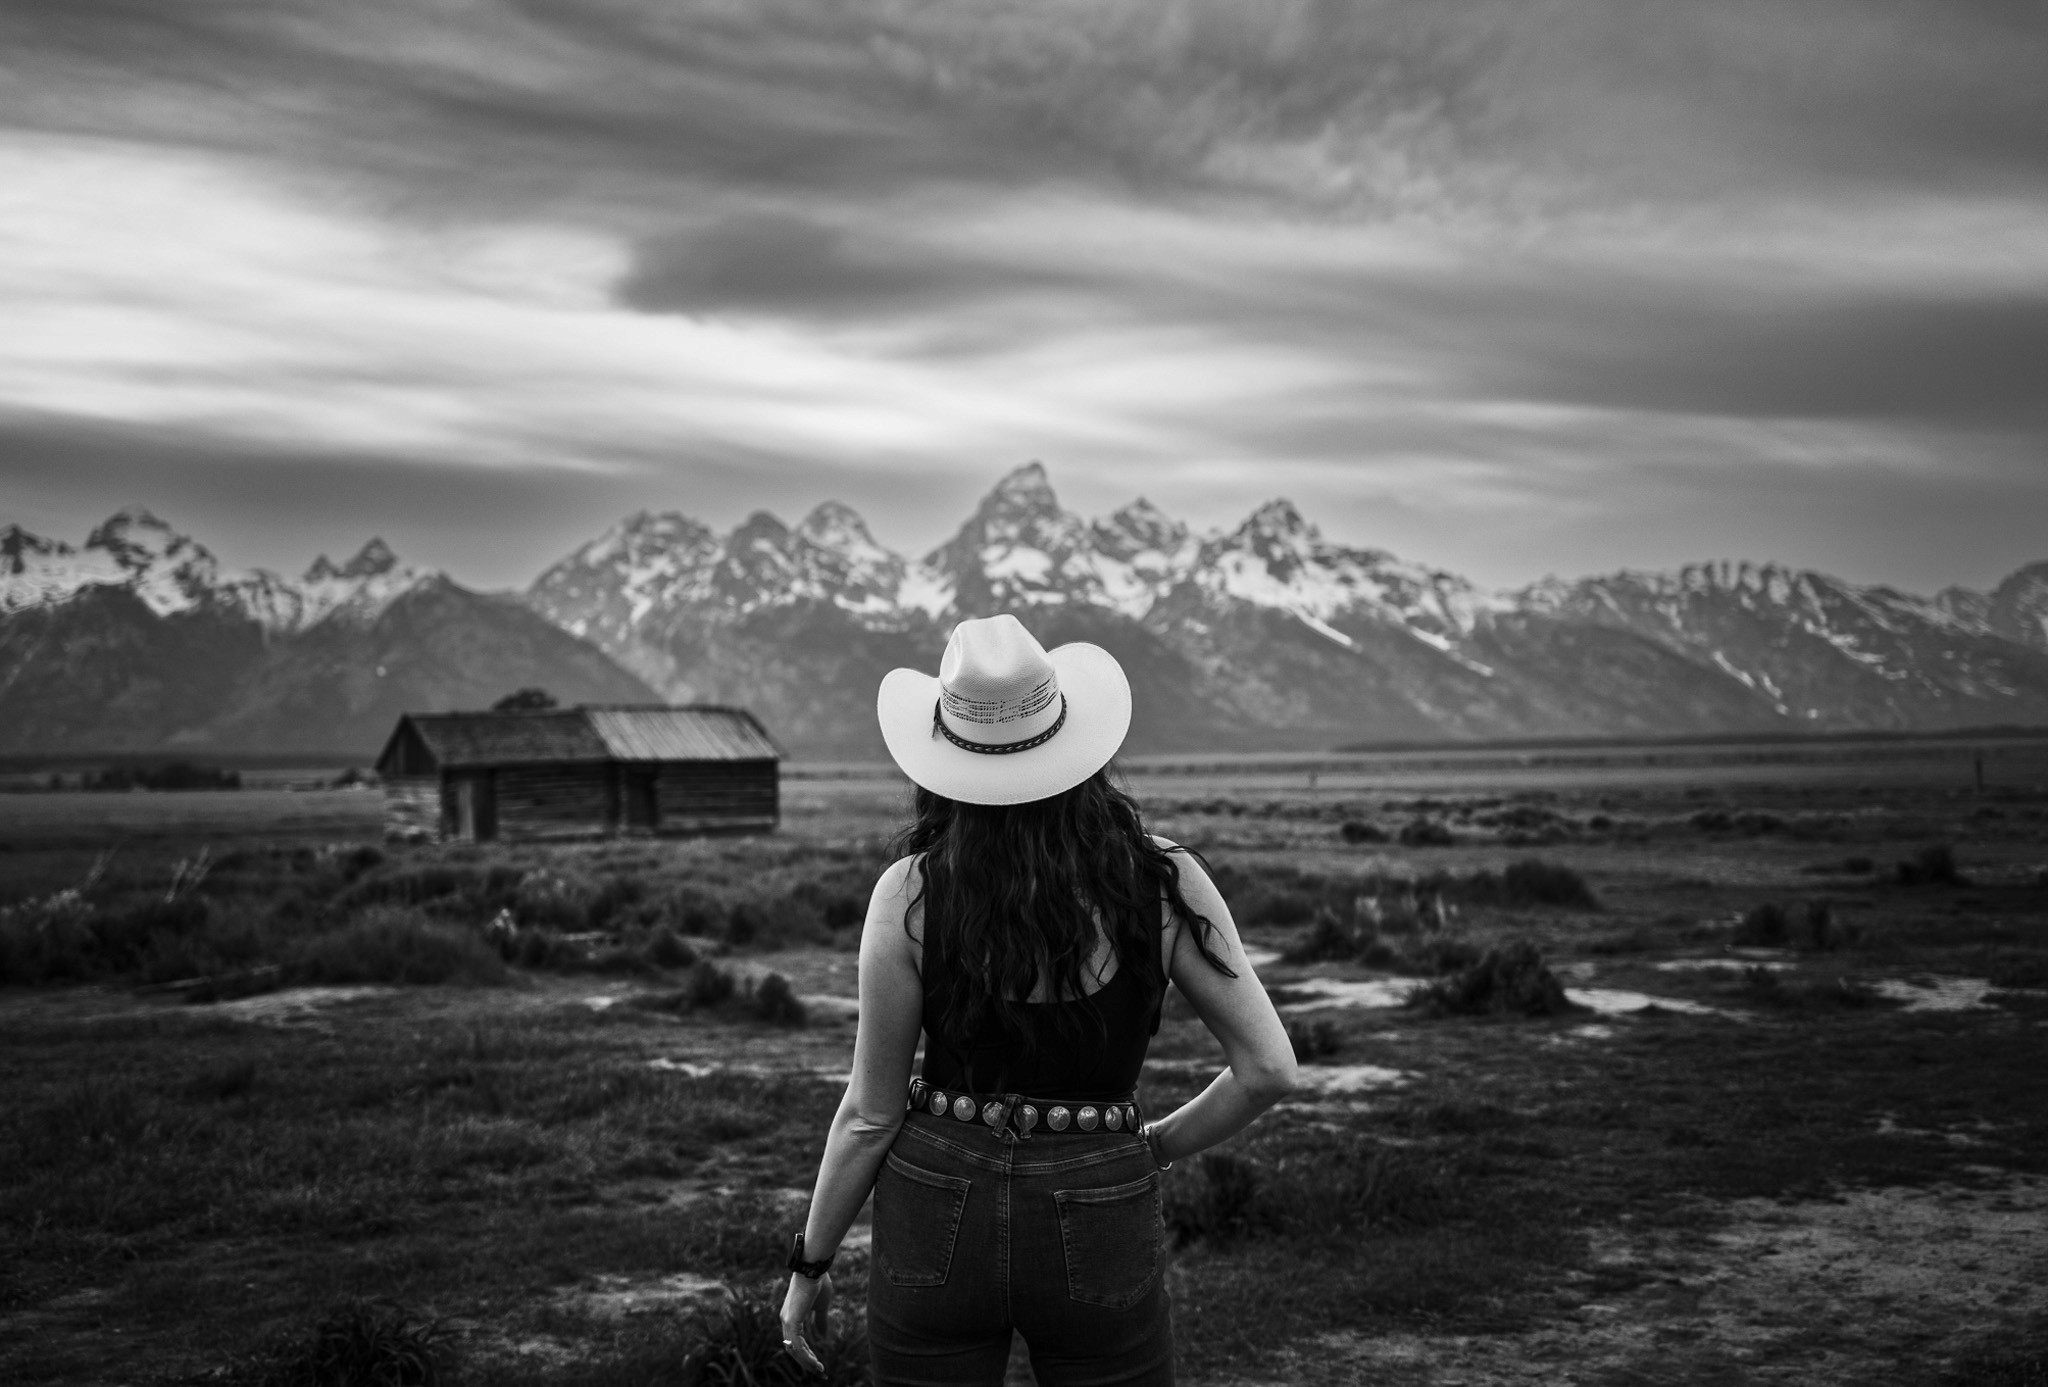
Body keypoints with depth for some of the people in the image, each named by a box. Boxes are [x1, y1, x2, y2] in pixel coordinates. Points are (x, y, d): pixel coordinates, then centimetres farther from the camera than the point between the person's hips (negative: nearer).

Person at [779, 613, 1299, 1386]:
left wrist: (809, 1263, 7)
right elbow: (1268, 1069, -7)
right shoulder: (1160, 883, -9)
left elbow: (870, 1115, -6)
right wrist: (1155, 1147, 8)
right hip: (1100, 1224, 0)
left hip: (939, 1214, 0)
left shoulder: (910, 896, -11)